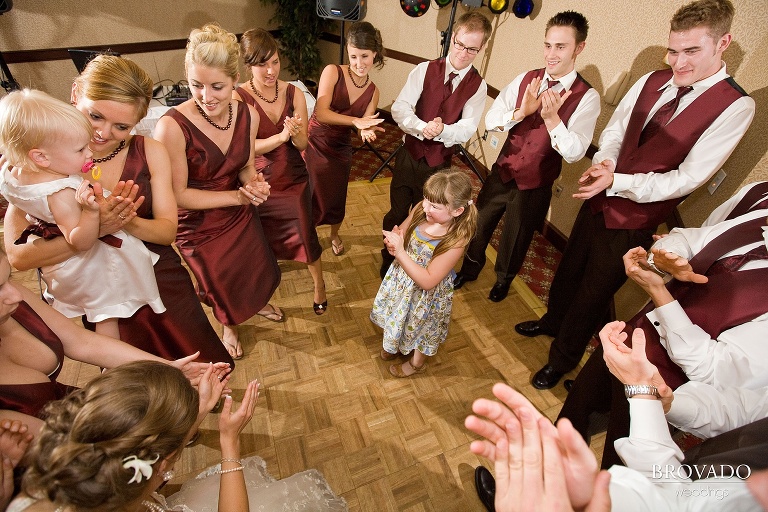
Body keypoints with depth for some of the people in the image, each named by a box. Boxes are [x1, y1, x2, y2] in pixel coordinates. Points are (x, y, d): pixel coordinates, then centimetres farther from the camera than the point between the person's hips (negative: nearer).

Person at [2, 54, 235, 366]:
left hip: (163, 283, 2)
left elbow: (168, 229, -8)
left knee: (206, 371, 14)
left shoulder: (150, 152, -8)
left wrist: (128, 221, -28)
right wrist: (96, 229, -30)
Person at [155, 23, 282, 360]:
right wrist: (238, 196, -26)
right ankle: (229, 326, 55)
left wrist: (254, 184, -22)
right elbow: (178, 194, -22)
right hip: (198, 226, -4)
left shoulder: (247, 115, -13)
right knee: (219, 284, 20)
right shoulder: (173, 126, -29)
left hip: (241, 215, 4)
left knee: (258, 268, 24)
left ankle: (257, 304, 61)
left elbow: (245, 166, 0)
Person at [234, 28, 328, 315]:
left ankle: (319, 284, 29)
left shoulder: (293, 93, -5)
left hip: (294, 179, 1)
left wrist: (296, 133, -28)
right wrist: (281, 136, -32)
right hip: (259, 182, -1)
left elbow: (303, 144, -6)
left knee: (306, 236, 4)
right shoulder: (238, 98, -13)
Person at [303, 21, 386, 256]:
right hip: (314, 143, -3)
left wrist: (366, 132, -28)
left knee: (336, 196, 16)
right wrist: (356, 121, -37)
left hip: (340, 149, 3)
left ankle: (335, 235, 45)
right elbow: (321, 113, -25)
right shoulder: (333, 72, -14)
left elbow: (365, 126, -4)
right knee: (309, 194, 5)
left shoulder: (373, 91, -1)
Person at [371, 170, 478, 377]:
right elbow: (401, 233, -3)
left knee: (420, 327, 23)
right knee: (397, 317, 31)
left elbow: (427, 281, -33)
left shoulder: (455, 241, -35)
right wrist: (393, 241, -27)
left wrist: (400, 252, -39)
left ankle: (417, 362, 56)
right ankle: (395, 344, 65)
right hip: (401, 278, 6)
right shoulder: (420, 209, -20)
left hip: (427, 295, -5)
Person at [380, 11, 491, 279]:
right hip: (410, 155, 0)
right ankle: (388, 264, 35)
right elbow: (399, 107, -15)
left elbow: (467, 128, -11)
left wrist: (443, 130, -32)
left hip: (439, 163, 0)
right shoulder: (425, 70, -4)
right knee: (396, 214, 10)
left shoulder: (478, 86, -2)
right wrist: (421, 127, -34)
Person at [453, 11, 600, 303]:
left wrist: (551, 117, -34)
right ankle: (470, 268, 46)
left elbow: (574, 153, -22)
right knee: (479, 224, 18)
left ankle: (503, 279, 47)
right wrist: (521, 112, -26)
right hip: (503, 170, 3)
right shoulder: (525, 80, -5)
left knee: (516, 236, 16)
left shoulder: (587, 98, -14)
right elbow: (490, 120, -9)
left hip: (535, 185, -3)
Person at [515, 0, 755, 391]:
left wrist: (617, 182, -29)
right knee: (569, 269, 22)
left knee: (594, 293, 10)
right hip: (599, 202, 5)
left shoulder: (735, 107, -15)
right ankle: (551, 321, 51)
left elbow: (687, 179, -19)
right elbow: (614, 130, 5)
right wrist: (604, 162, -16)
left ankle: (562, 358, 34)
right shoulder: (652, 81, -1)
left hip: (633, 223, -5)